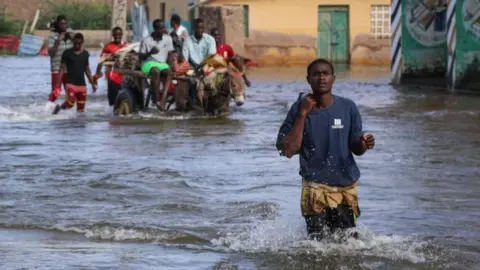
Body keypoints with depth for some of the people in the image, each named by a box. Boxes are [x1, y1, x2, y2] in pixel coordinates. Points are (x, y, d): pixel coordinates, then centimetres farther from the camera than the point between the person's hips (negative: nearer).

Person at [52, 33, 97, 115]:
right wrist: (59, 82, -11)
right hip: (70, 83, -4)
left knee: (81, 108, 0)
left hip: (82, 84, 4)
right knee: (70, 102, -22)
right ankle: (59, 108, 6)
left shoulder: (85, 54, 11)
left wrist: (92, 83, 16)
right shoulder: (67, 53, -2)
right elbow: (62, 68, -3)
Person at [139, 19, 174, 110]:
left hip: (162, 63, 3)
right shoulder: (147, 40, 0)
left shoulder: (168, 38, 9)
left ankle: (163, 99, -42)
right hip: (149, 63, -3)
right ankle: (158, 98, -34)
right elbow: (141, 57, 1)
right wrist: (150, 53, -18)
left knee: (169, 72, -32)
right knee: (156, 71, -38)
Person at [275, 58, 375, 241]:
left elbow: (355, 148, 6)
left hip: (346, 186, 2)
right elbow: (288, 150, -13)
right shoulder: (299, 109, -4)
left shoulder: (347, 108, 0)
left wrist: (363, 145, -18)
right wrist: (303, 114, -16)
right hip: (315, 186, -2)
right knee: (318, 241, -5)